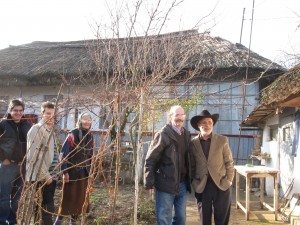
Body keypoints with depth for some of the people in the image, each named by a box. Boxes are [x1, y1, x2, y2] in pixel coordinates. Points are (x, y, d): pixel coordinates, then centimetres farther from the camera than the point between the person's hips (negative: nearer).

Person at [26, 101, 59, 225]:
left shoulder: (51, 130, 15)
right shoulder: (36, 129, -12)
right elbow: (35, 155, -19)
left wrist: (53, 173, 16)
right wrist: (45, 175, -18)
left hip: (51, 176, 9)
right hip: (40, 177, -9)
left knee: (47, 207, 14)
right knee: (46, 209, -5)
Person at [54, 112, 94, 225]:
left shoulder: (90, 137, 7)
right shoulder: (72, 135, -11)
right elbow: (63, 154, -13)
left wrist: (90, 172, 12)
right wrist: (64, 172, -17)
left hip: (84, 173, 5)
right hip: (71, 171, -5)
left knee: (81, 198, 9)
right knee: (68, 197, 0)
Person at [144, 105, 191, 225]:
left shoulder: (186, 134, 8)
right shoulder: (163, 134, -10)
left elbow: (187, 159, 14)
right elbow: (150, 159, -10)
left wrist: (189, 180, 12)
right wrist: (149, 183, -13)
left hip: (182, 184, 6)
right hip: (165, 184, -6)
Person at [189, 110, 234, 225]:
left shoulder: (222, 140, 0)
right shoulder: (193, 143, 1)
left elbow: (229, 162, 2)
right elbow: (192, 166, 6)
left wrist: (229, 181, -5)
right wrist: (194, 184, 1)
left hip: (221, 185, 0)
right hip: (201, 186, 1)